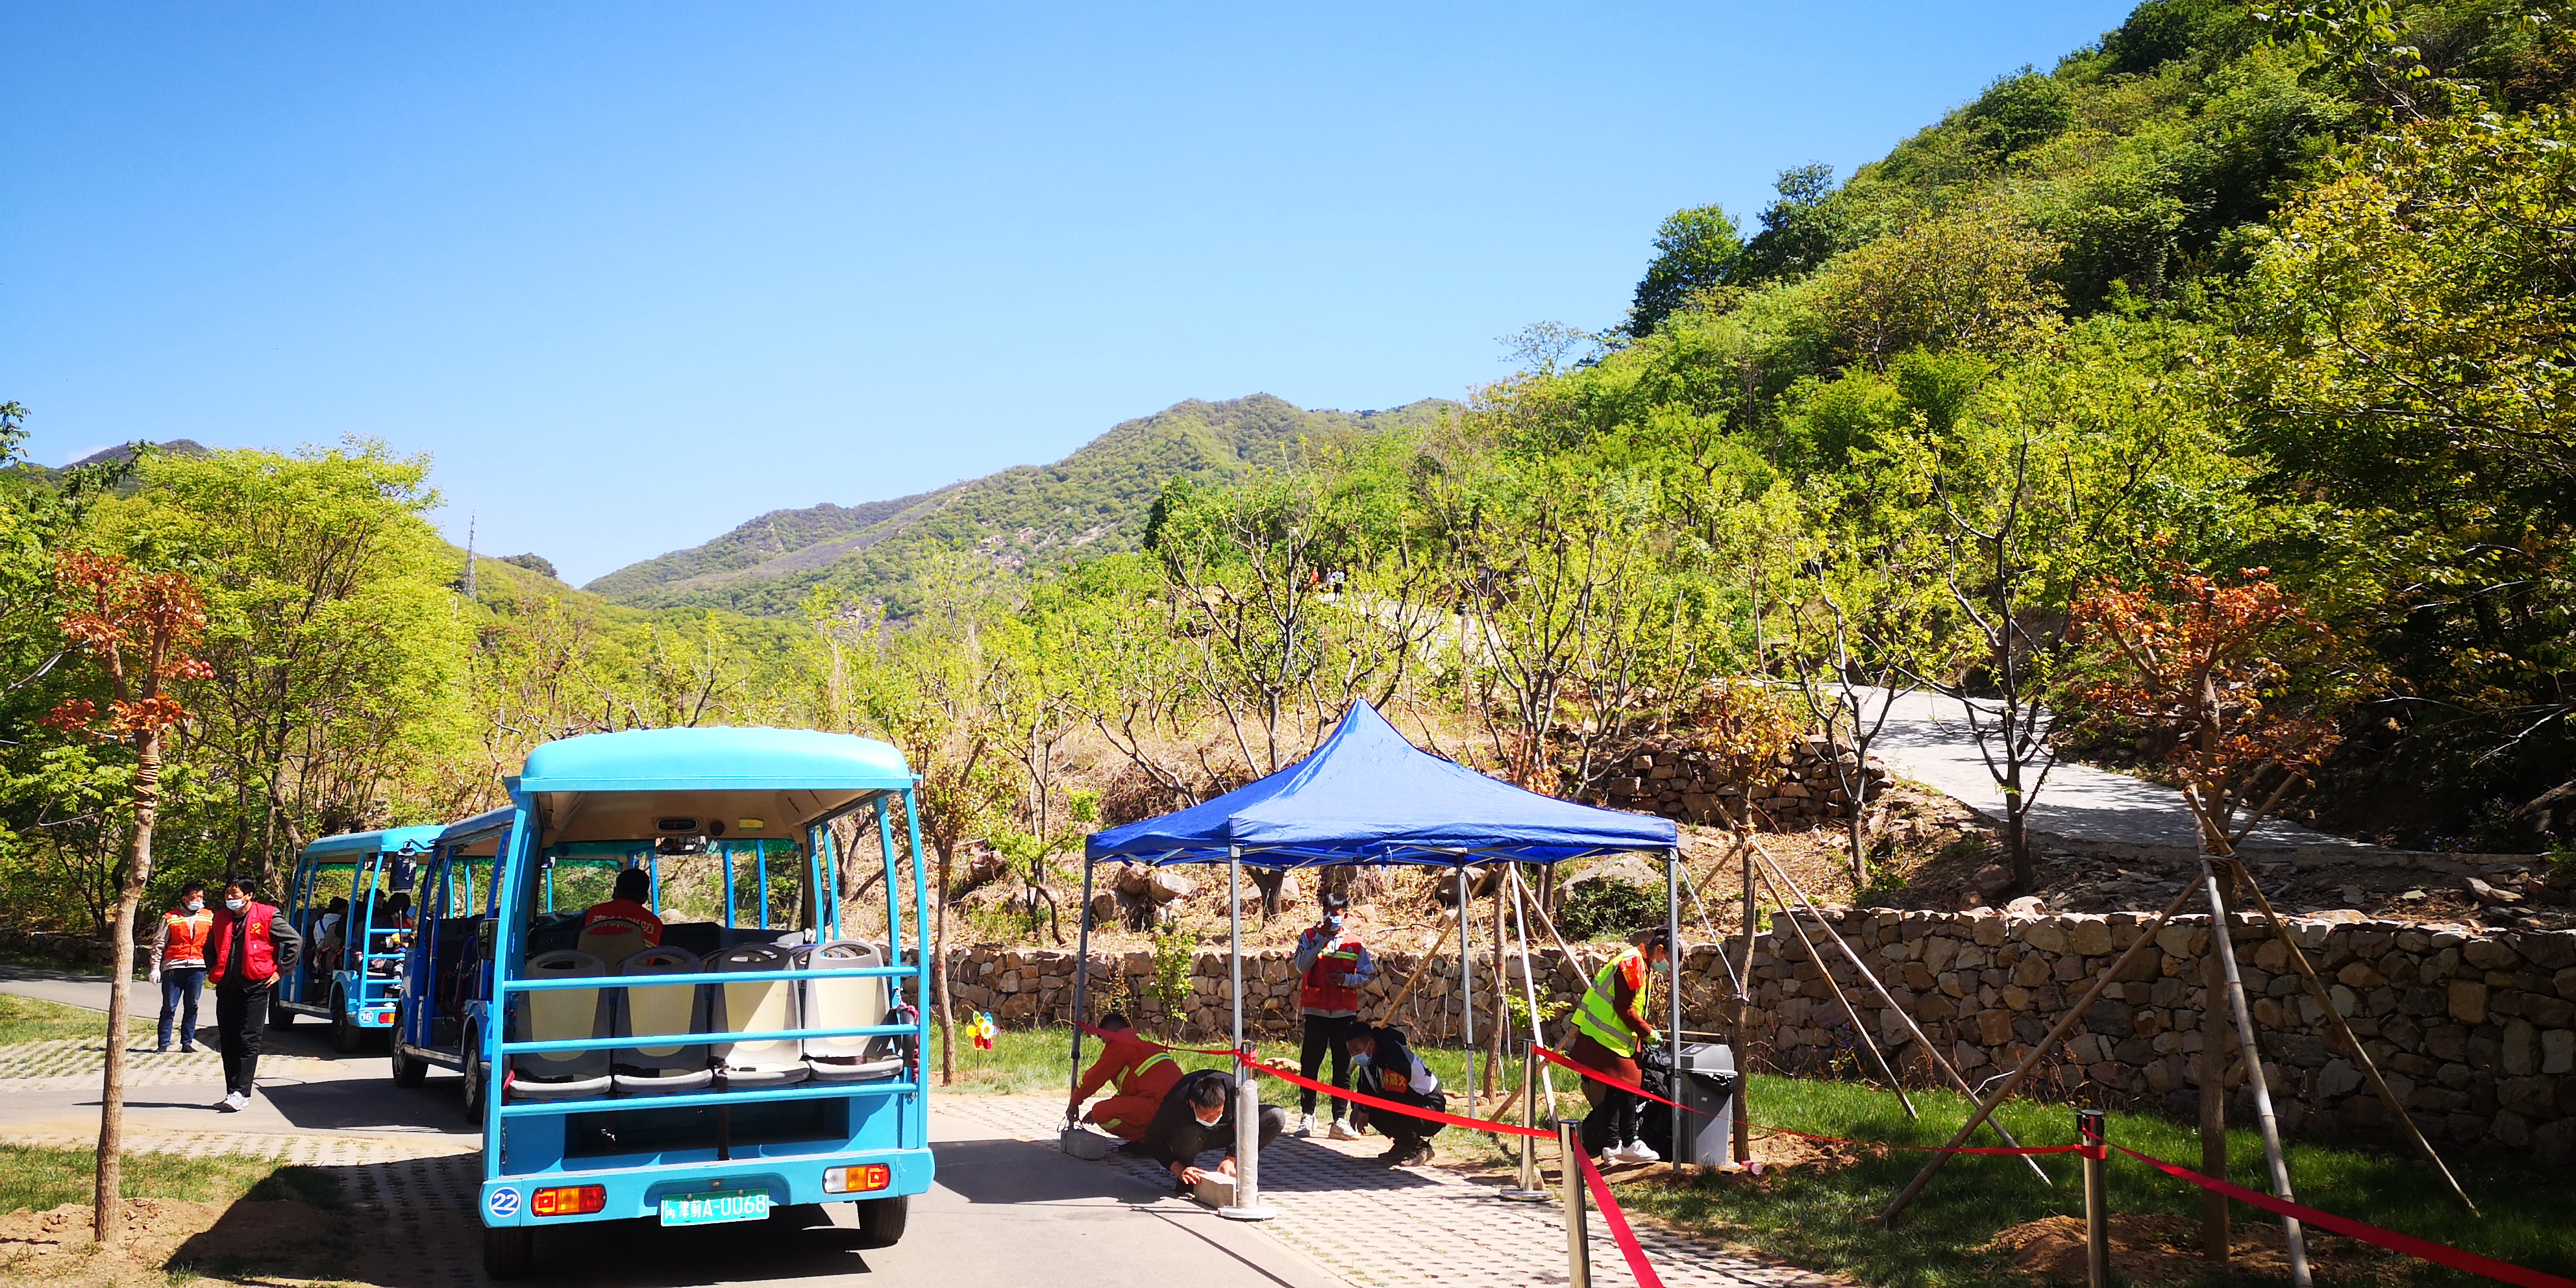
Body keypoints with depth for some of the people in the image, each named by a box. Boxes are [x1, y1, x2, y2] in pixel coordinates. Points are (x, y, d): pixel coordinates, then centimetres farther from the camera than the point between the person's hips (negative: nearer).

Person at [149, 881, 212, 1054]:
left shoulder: (209, 917, 9)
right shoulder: (170, 918, 1)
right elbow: (158, 944, 2)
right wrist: (155, 968, -3)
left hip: (198, 967, 2)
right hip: (174, 967, -2)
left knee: (192, 1006, 5)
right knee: (169, 1007, 0)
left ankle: (187, 1042, 12)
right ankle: (163, 1044, 6)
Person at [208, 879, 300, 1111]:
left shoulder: (266, 916, -3)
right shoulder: (221, 919, 14)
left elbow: (296, 941, -2)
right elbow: (209, 948, 32)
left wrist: (280, 971, -3)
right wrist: (212, 970, 19)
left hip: (254, 986, -5)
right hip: (226, 987, 6)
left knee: (248, 1040, -8)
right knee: (228, 1042, 6)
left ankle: (241, 1092, -10)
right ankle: (232, 1092, 12)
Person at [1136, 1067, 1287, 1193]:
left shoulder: (1234, 1090, -33)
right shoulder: (1177, 1104, -36)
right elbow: (1154, 1139, -22)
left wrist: (1231, 1160, -23)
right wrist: (1178, 1169, -31)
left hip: (1224, 1130, 2)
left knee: (1276, 1117, -22)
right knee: (1187, 1136, -43)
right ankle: (1185, 1180, -9)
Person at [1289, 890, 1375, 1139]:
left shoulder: (1355, 941, 6)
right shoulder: (1310, 936, 4)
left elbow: (1369, 974, 7)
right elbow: (1302, 965, -10)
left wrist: (1347, 979, -11)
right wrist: (1322, 937, -13)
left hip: (1345, 1013, 1)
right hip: (1315, 1010, -1)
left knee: (1343, 1067, 3)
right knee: (1309, 1064, 0)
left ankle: (1340, 1120, 8)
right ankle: (1307, 1117, 10)